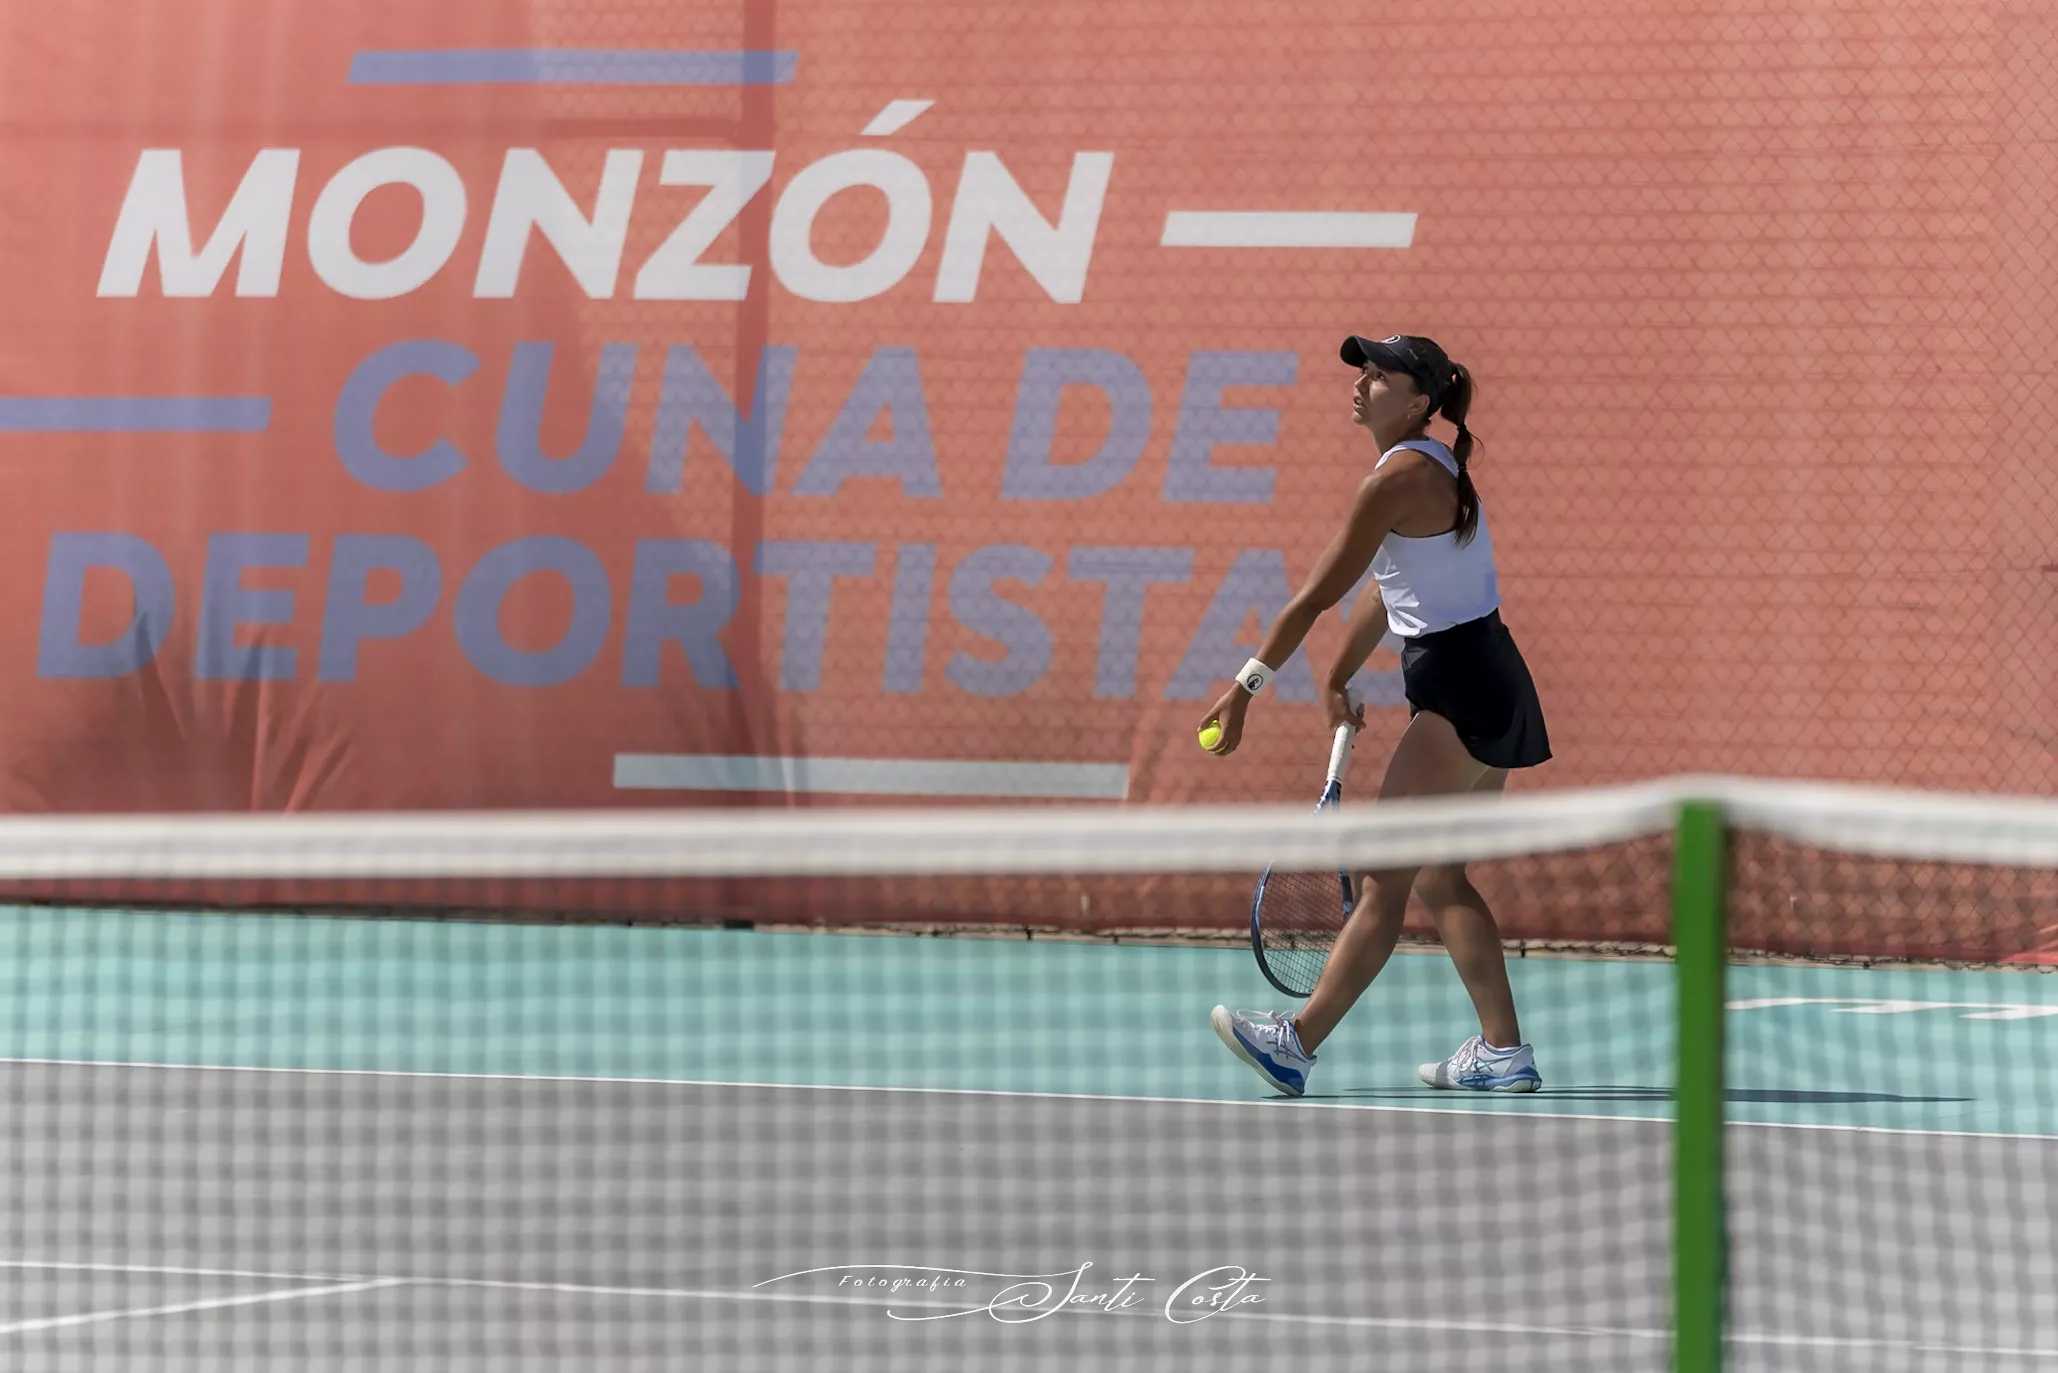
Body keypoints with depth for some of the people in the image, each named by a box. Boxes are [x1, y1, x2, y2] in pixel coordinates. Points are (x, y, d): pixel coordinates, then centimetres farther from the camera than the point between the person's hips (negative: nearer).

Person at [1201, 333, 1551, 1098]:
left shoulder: (1400, 478, -16)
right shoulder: (1431, 468, 14)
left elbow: (1315, 597, -15)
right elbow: (1388, 595, 24)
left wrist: (1245, 688, -11)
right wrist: (1339, 680, 29)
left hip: (1460, 689, -10)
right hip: (1481, 687, 10)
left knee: (1384, 876, -12)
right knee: (1437, 877, 14)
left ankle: (1298, 1042, -16)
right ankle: (1503, 1053, 16)